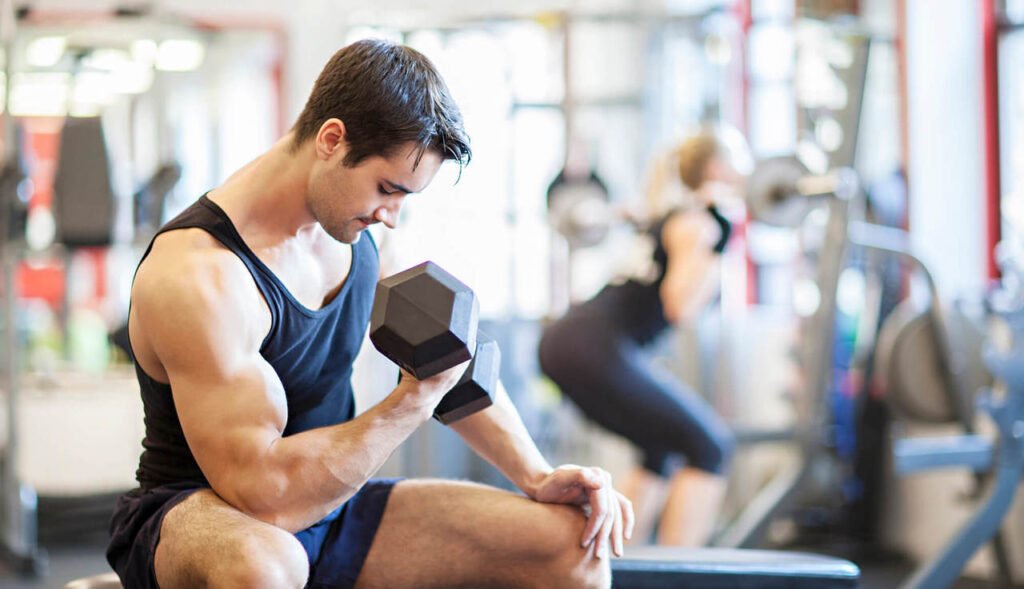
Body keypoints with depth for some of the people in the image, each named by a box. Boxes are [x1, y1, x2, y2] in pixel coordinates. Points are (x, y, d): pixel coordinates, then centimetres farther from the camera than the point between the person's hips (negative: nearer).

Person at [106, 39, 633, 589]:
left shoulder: (352, 225, 0)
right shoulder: (196, 274, -26)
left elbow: (454, 367, 12)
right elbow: (266, 493, -31)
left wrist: (538, 476, -2)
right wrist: (415, 398, -28)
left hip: (325, 502, 7)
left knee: (571, 540, -9)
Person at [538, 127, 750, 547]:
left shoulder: (669, 215, 20)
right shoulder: (697, 223, -6)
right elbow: (681, 307, -21)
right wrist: (713, 236, -21)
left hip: (564, 339, 10)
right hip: (598, 349, -10)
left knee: (665, 448, 23)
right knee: (709, 446, -5)